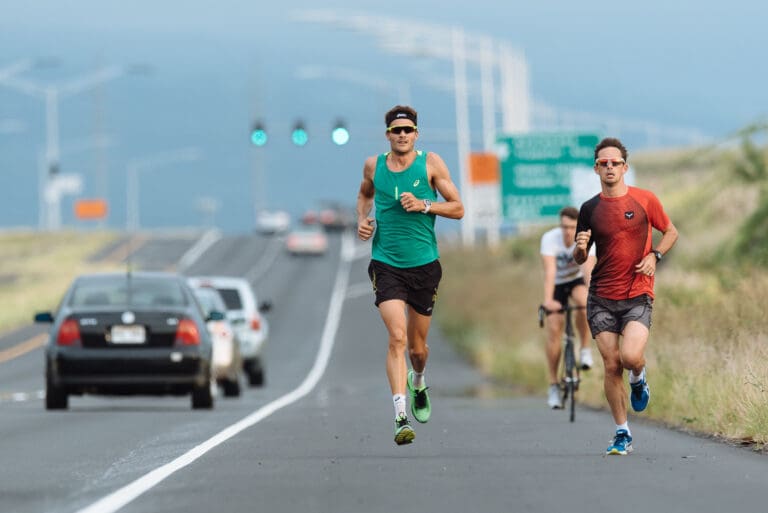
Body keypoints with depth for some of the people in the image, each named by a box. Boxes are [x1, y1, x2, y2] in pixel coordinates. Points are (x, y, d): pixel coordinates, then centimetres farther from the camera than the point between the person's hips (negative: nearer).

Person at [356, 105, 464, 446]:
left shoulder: (430, 163, -2)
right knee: (397, 337, -19)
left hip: (424, 265, 1)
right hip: (386, 264, -1)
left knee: (417, 345, 12)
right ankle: (401, 418, -22)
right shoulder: (373, 165, 3)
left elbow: (458, 208, 0)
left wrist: (425, 205, -15)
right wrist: (362, 219, 6)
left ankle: (418, 383, 48)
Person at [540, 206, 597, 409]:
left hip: (577, 280, 0)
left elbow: (589, 269, -37)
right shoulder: (550, 239, -28)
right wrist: (547, 300, -50)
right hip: (557, 284, 0)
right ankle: (554, 386, -3)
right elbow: (550, 271, -38)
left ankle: (586, 351, -17)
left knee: (583, 302, -35)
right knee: (554, 330, -11)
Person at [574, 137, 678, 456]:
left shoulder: (645, 200, 0)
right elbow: (579, 259, 12)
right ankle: (622, 434, 11)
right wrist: (580, 248, -12)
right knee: (611, 366, -2)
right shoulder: (590, 209, 5)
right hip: (601, 298, 2)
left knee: (630, 356, -21)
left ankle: (639, 380, 16)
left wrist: (654, 256, -5)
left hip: (638, 295, -2)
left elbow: (671, 232, 13)